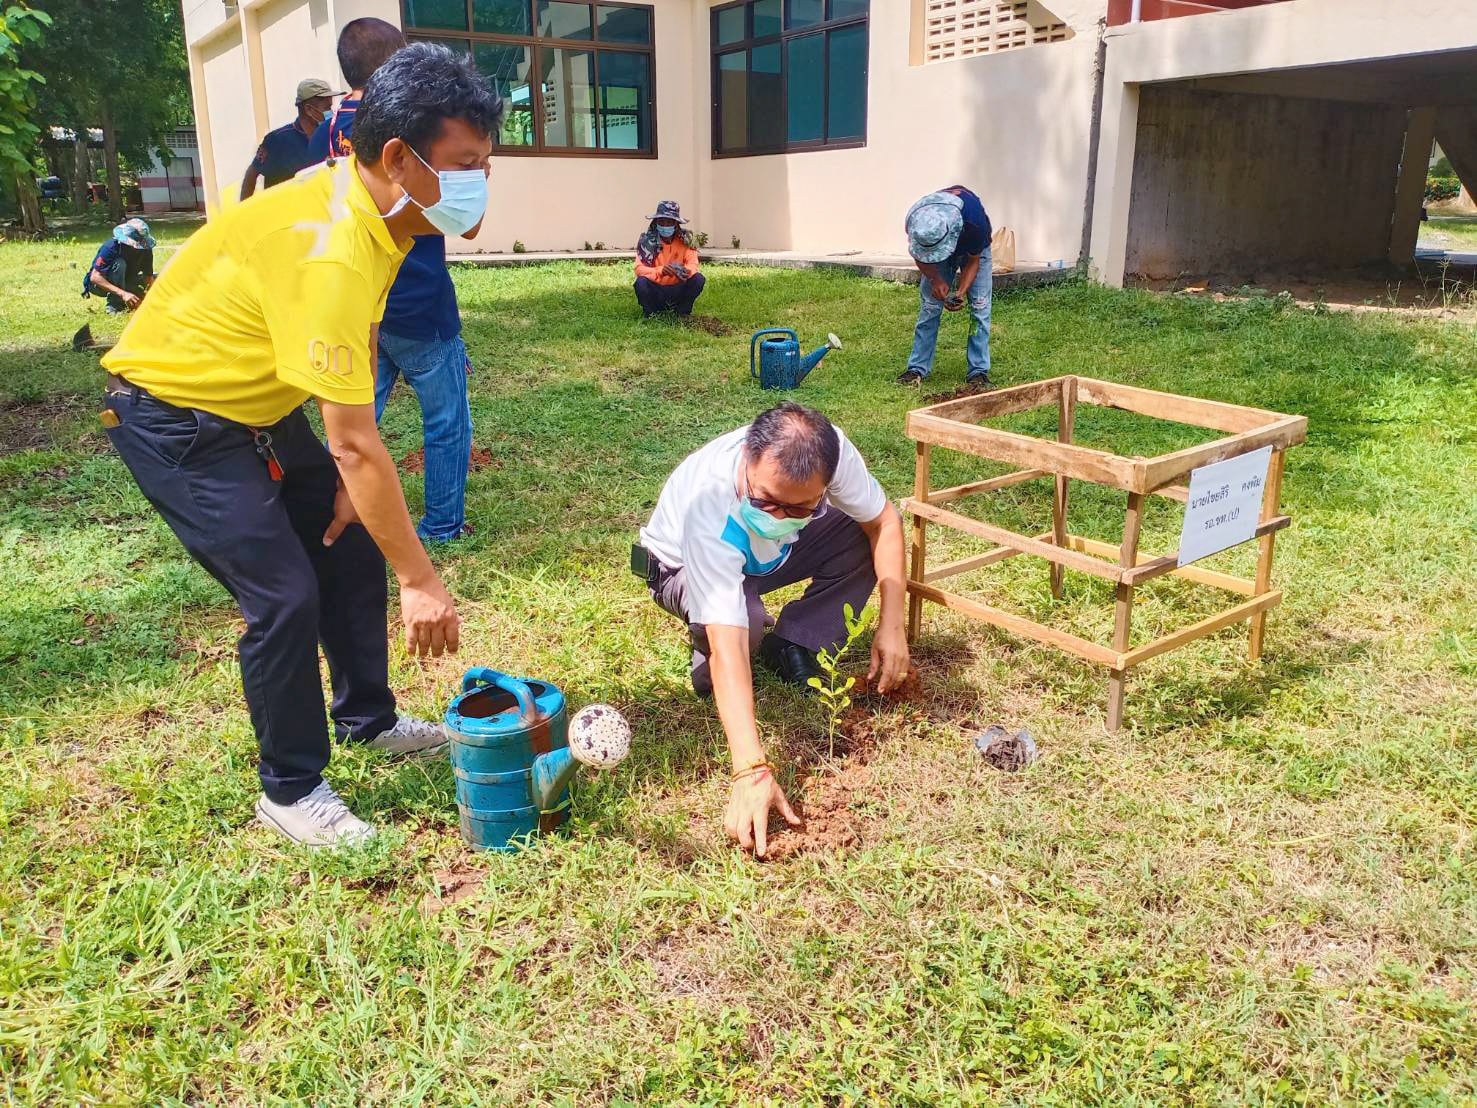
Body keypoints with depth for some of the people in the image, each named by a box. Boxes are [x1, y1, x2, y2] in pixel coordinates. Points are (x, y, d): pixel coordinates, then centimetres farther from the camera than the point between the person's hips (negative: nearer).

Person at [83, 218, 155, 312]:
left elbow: (149, 278, -9)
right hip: (97, 284, -6)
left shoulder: (146, 250, -16)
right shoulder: (111, 247, -31)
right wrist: (122, 293, -47)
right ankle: (113, 306, -24)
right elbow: (94, 277, -36)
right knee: (119, 264, -33)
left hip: (122, 283, 6)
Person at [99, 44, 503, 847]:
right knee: (285, 596, -12)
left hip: (258, 407, 9)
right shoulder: (329, 253, -35)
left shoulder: (375, 209, -7)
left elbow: (360, 357, 0)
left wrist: (351, 479, -6)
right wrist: (420, 581, -29)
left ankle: (366, 719, 30)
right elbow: (354, 443, -35)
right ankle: (290, 790, 9)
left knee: (353, 546, 11)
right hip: (176, 421, -9)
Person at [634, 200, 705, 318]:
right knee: (641, 282, -31)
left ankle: (683, 312, 0)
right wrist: (661, 270, -40)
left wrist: (684, 270, -39)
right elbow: (639, 269, -20)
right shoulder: (647, 240, -11)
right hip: (655, 289, -1)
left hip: (678, 290, 2)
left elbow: (693, 264, -12)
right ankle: (649, 313, -2)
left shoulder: (685, 240, -6)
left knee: (698, 279, -23)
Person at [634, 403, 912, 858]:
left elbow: (885, 520, -15)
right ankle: (705, 670, -4)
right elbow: (728, 646, -49)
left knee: (869, 528, -20)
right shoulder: (707, 505, -44)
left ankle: (791, 648, -7)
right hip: (685, 568, -4)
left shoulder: (830, 449, -33)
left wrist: (892, 624, -25)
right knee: (745, 621, -39)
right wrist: (751, 772, -56)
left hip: (766, 557, 5)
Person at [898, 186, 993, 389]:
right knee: (929, 306, -6)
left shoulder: (975, 222, -43)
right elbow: (920, 256, -15)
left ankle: (979, 371, -8)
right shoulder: (915, 222, -36)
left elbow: (973, 261, -24)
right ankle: (918, 368, 1)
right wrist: (936, 280, -31)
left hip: (974, 250, -2)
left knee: (979, 307, -12)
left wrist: (961, 292, -37)